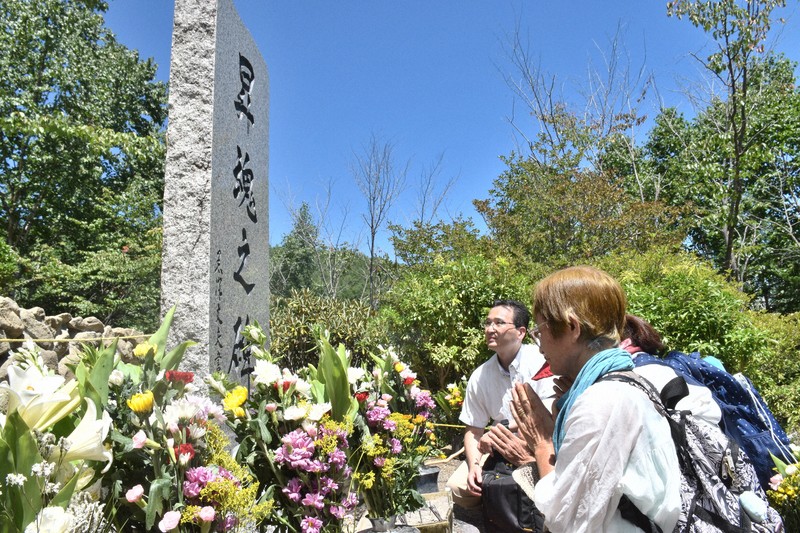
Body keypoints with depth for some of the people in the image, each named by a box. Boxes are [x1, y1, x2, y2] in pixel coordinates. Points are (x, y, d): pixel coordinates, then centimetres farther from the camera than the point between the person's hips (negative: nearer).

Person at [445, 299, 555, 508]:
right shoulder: (479, 377, 3)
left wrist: (496, 435, -26)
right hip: (500, 449, 5)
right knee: (458, 486, -12)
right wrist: (474, 464, -10)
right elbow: (473, 430, 10)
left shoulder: (540, 362, -13)